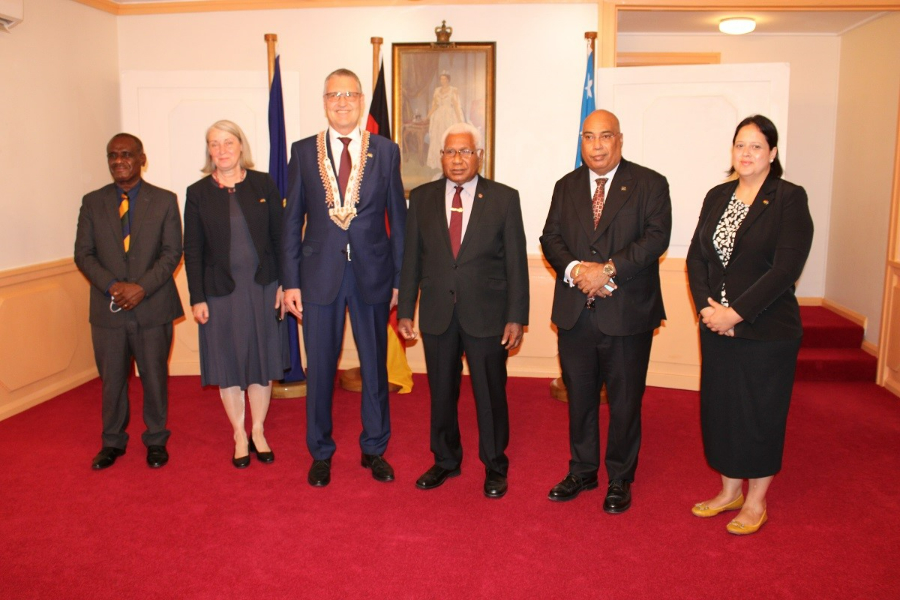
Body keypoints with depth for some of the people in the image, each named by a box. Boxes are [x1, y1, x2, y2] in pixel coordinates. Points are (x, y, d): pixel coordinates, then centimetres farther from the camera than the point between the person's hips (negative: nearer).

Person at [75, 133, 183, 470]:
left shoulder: (165, 201, 2)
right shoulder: (92, 202, 7)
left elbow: (172, 252, -3)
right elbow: (83, 254, 3)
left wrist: (142, 287, -15)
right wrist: (112, 286, -13)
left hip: (153, 307, -1)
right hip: (108, 310, 2)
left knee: (155, 377, 8)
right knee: (111, 379, 10)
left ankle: (156, 440, 25)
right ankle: (112, 442, 28)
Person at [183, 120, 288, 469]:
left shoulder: (263, 185, 2)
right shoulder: (198, 193, 1)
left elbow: (279, 237, 3)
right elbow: (192, 250, 1)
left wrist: (284, 283, -3)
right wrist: (197, 298, -4)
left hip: (262, 288, 1)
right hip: (220, 292, 0)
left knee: (262, 362, 9)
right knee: (228, 366, 7)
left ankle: (258, 432, 25)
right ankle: (240, 437, 23)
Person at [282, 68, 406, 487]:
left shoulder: (386, 151, 3)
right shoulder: (303, 151, 4)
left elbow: (398, 219, 4)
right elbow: (292, 221, 5)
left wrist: (399, 279, 1)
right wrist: (291, 282, 0)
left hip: (372, 274, 0)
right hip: (320, 275, 0)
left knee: (375, 366, 10)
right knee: (319, 369, 8)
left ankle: (374, 449, 28)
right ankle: (320, 453, 26)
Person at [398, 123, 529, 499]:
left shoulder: (504, 199, -1)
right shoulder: (421, 198, 6)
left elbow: (516, 262, -2)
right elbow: (411, 258, 7)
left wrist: (516, 317, -6)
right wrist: (405, 310, 4)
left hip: (486, 315, -2)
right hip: (437, 314, 2)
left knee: (490, 394, 7)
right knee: (441, 392, 13)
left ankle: (495, 467, 27)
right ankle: (445, 461, 33)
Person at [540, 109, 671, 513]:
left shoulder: (649, 184, 0)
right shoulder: (566, 187, 12)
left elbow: (657, 236, -12)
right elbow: (550, 238, 5)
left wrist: (608, 269, -21)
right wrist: (575, 270, -14)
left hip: (628, 313, -3)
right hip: (575, 313, 4)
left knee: (625, 400, 7)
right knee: (579, 396, 14)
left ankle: (620, 480, 24)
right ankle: (582, 471, 31)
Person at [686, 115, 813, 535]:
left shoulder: (789, 198, -9)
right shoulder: (717, 197, 8)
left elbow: (786, 268, -16)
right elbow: (696, 257, 6)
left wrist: (736, 312, -19)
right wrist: (706, 307, -9)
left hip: (766, 330, -5)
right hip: (716, 328, 6)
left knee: (760, 412, 6)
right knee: (720, 408, 13)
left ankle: (756, 501, 25)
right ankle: (730, 490, 32)